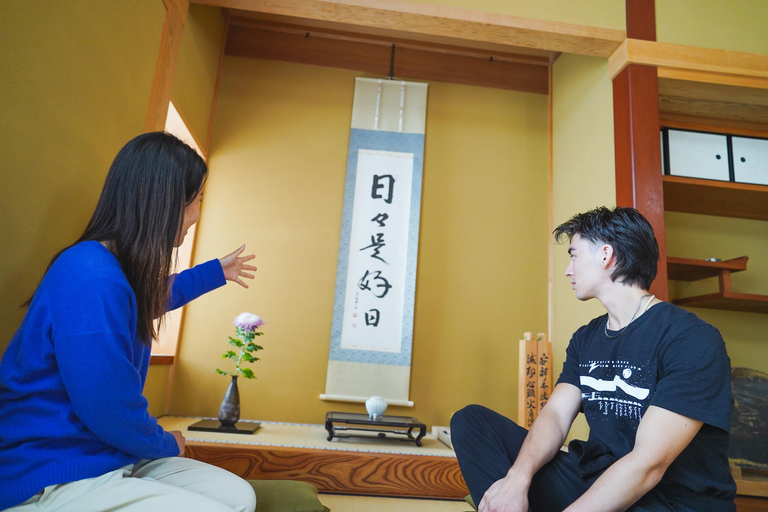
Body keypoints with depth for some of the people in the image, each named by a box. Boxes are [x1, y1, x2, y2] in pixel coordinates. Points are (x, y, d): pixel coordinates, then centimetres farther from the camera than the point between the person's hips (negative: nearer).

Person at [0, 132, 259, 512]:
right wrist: (167, 445, -5)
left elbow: (159, 296, 29)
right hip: (51, 481, -9)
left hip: (108, 458, 9)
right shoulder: (91, 277, -27)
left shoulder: (122, 272, 3)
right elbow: (111, 411, -26)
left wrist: (217, 272, 41)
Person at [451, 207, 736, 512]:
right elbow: (556, 414, -3)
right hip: (593, 480, 7)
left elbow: (648, 464, -23)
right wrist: (519, 477, -23)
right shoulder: (585, 339, 9)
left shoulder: (692, 339, -15)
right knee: (470, 420, -3)